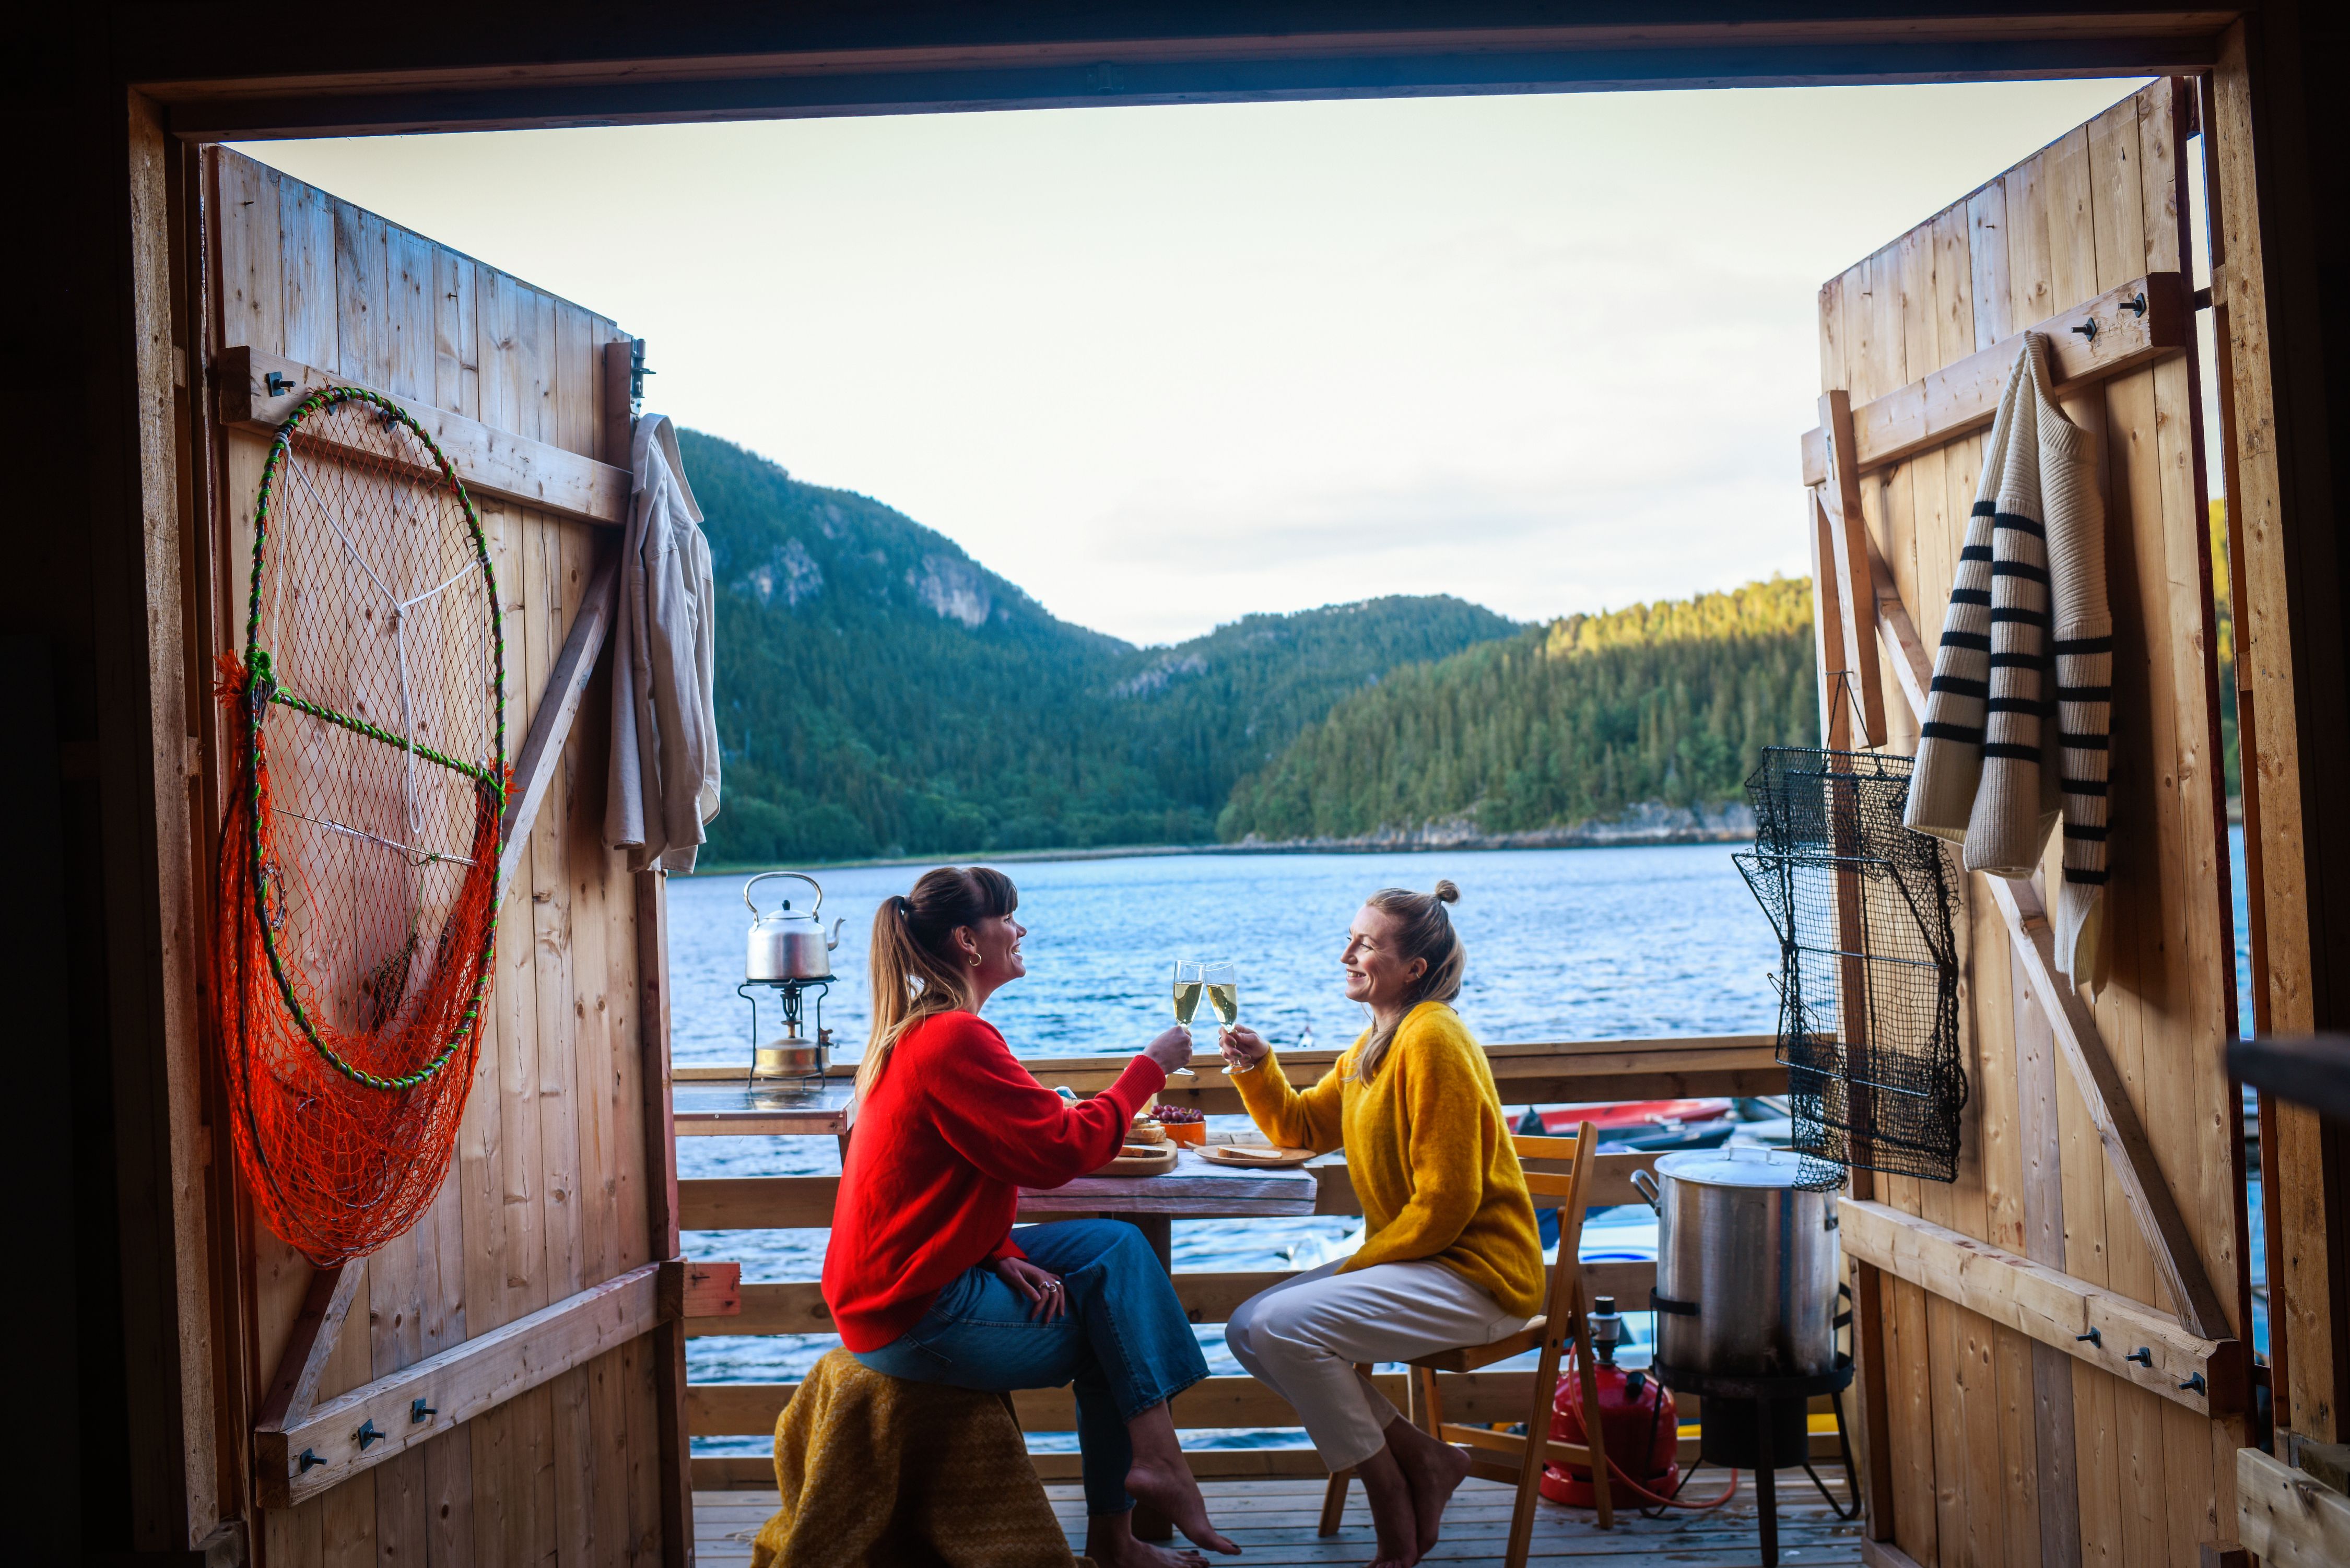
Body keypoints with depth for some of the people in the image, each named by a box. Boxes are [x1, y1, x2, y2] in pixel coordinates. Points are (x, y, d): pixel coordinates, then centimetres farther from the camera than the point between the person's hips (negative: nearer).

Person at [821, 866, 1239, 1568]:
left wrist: (1003, 1256, -2)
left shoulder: (912, 1033, 13)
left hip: (892, 1285, 9)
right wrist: (1150, 1067, -7)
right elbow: (1061, 1150, -20)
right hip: (916, 1320, -9)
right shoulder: (955, 1038, -21)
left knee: (1114, 1245, 5)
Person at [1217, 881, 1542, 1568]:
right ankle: (1423, 1457, 5)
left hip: (1475, 1274, -10)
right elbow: (1301, 1128, 21)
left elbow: (1446, 1201, -21)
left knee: (1283, 1326, -24)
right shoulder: (1376, 1041, 13)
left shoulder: (1431, 1040, -18)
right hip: (1415, 1259, 10)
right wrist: (1257, 1068, 2)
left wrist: (1356, 1267, -14)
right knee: (1247, 1328, 1)